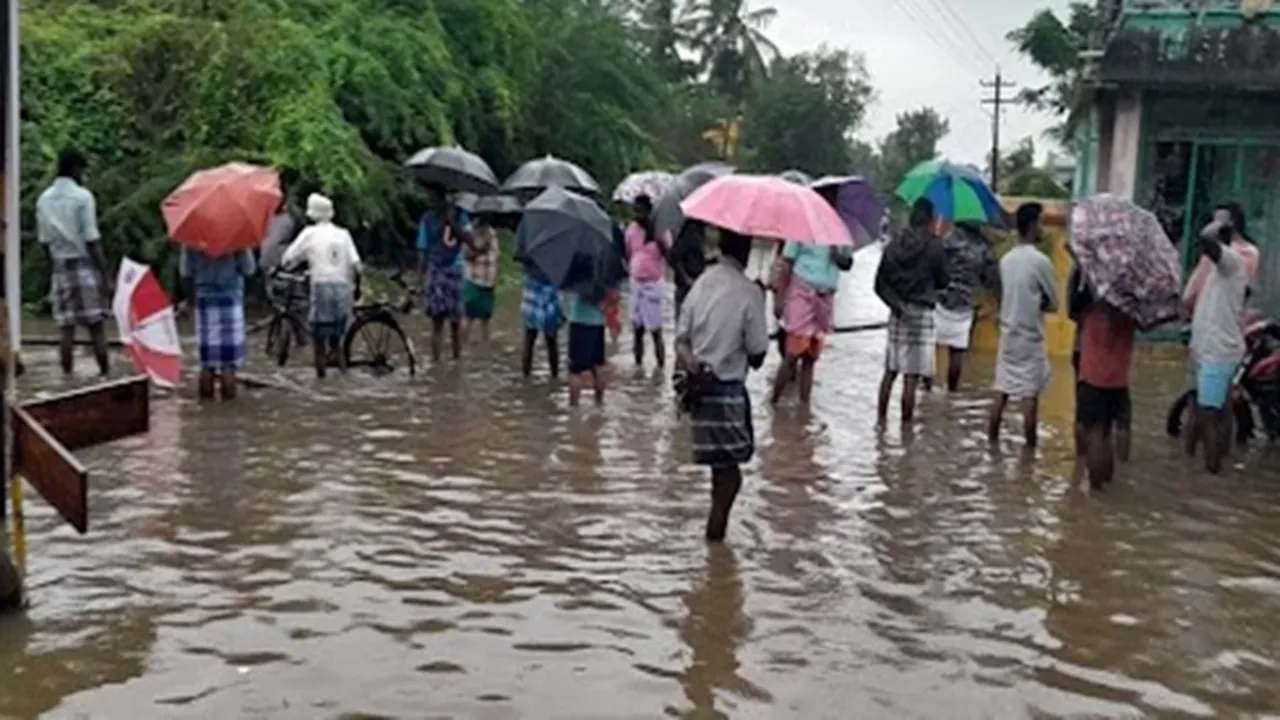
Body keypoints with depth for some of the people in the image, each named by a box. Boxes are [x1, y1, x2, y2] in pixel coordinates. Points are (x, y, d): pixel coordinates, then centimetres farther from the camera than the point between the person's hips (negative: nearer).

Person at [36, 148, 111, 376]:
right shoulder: (82, 196, -9)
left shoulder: (44, 199, 8)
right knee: (96, 326, 0)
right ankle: (105, 373, 3)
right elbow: (92, 241, -12)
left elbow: (44, 240, 10)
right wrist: (105, 276, -10)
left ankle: (68, 376, 4)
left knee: (66, 327, 4)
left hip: (60, 268, 5)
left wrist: (55, 267, 18)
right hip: (84, 266, -5)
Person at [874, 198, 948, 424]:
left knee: (890, 371, 13)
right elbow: (942, 281, 0)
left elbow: (880, 283, 2)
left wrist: (895, 302, -1)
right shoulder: (933, 246, -9)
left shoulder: (893, 245, 4)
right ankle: (906, 422, 0)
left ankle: (881, 417, 17)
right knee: (912, 375, -3)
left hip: (898, 313, 5)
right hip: (921, 313, -5)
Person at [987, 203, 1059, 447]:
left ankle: (992, 441, 11)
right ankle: (1029, 445, 4)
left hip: (1008, 333, 6)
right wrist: (1039, 304, 10)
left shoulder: (1006, 259, 5)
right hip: (1031, 337, -6)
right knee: (1030, 395, 0)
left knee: (1002, 391, 9)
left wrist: (1030, 304, 8)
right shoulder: (1040, 261, -14)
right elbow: (1054, 302, -6)